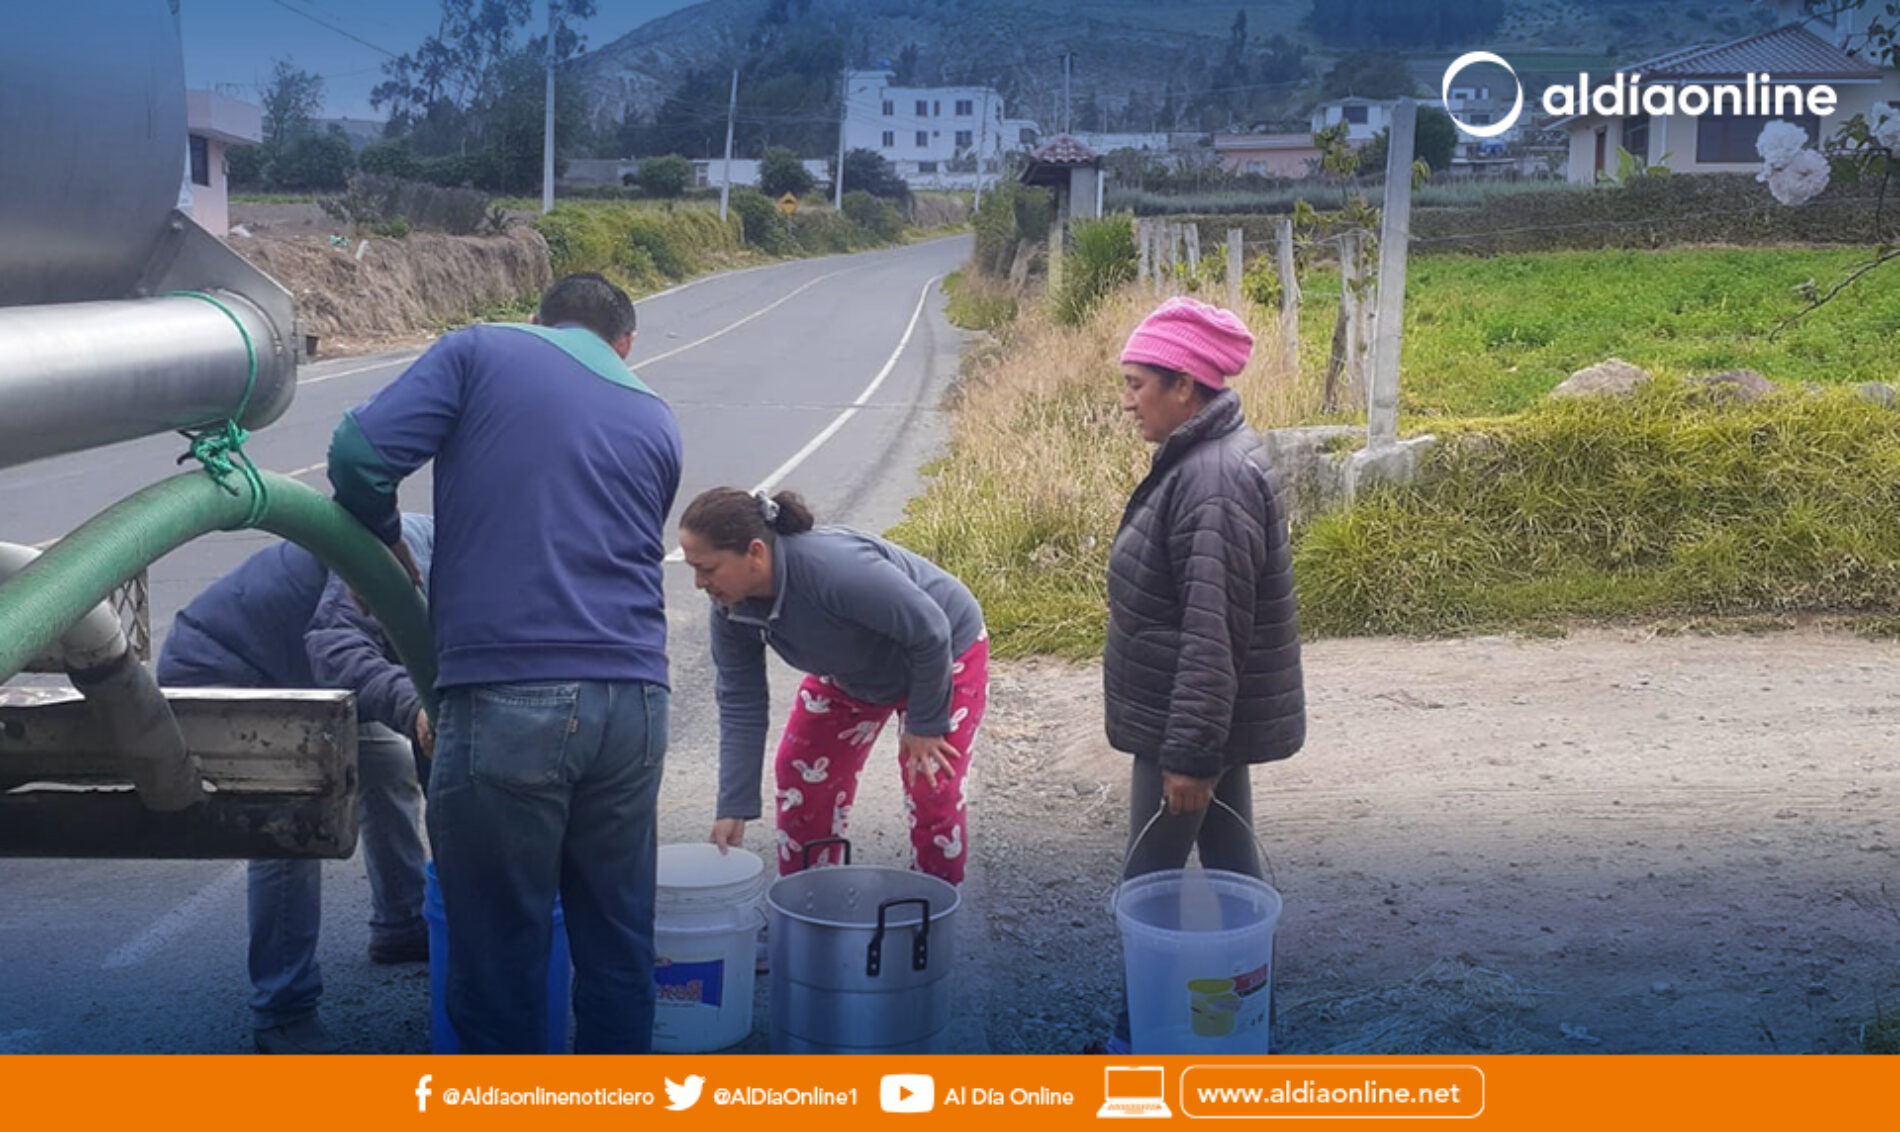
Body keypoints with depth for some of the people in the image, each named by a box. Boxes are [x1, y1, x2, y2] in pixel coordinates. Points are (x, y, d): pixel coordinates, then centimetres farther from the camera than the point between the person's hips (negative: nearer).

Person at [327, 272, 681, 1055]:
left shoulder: (480, 353, 8)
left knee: (499, 952, 8)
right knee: (617, 942, 16)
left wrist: (380, 548, 15)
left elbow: (360, 455, -4)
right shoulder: (655, 422, 19)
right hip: (632, 701, 4)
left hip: (507, 698, -4)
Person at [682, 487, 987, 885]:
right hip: (854, 671, 7)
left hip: (947, 650, -7)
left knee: (933, 792, -10)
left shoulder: (834, 569, -43)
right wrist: (733, 809, -14)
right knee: (800, 771, 3)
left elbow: (930, 630, -32)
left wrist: (924, 725, -20)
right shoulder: (731, 610, -20)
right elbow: (740, 707, -11)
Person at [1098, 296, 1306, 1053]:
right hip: (1212, 719, 10)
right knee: (1230, 860, 17)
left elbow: (1213, 635, -27)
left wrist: (1188, 752, -24)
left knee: (1150, 879, 3)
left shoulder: (1214, 483, -24)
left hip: (1189, 721, -10)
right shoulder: (1201, 459, 8)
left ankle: (1146, 1030, 16)